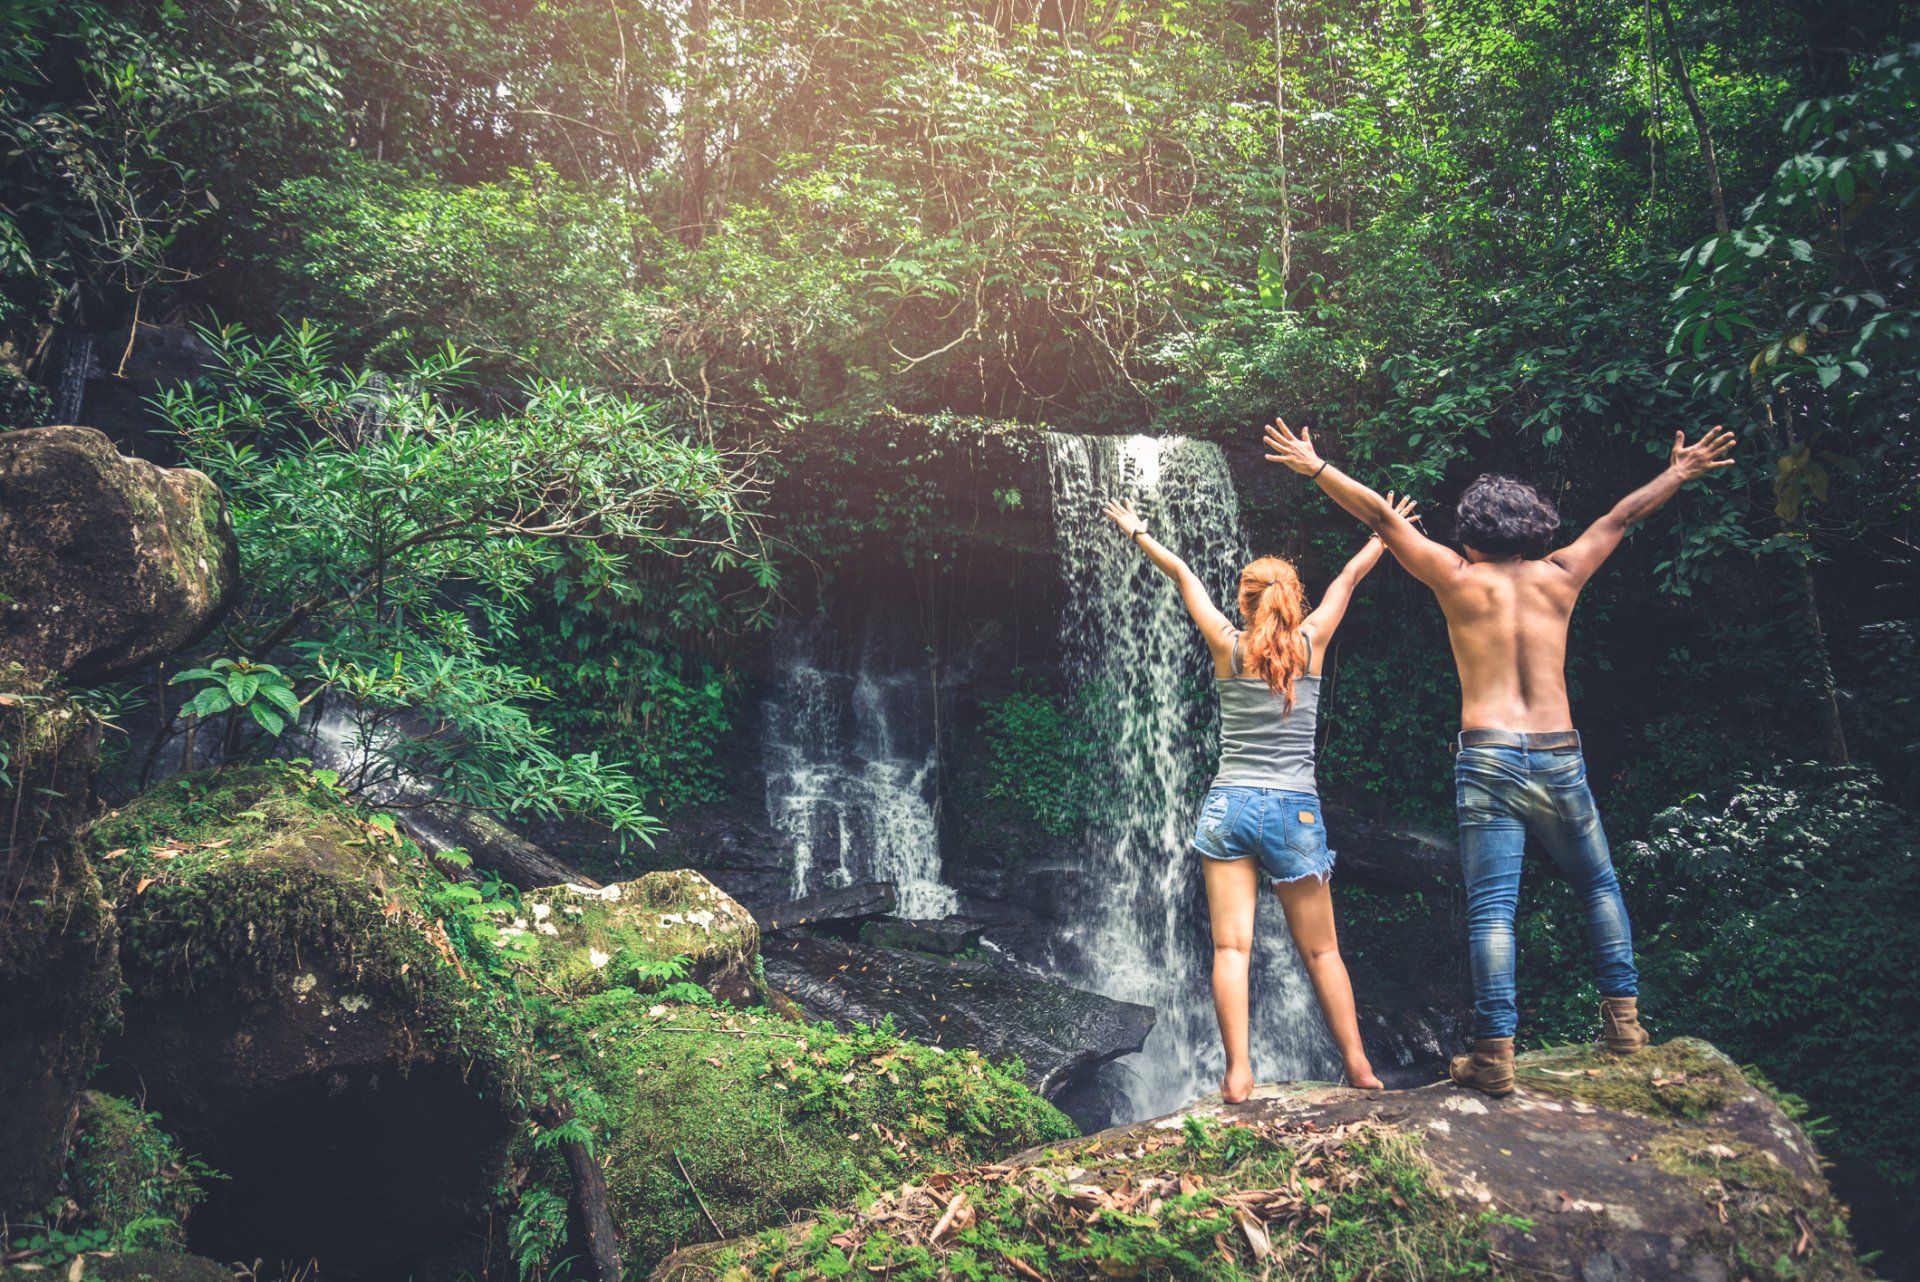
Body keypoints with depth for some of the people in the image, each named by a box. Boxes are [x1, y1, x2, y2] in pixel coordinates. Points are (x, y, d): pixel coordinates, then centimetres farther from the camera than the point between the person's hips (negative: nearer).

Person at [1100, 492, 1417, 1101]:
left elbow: (1183, 575, 14)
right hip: (1295, 809, 0)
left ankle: (1238, 1073, -6)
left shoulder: (1228, 645, 2)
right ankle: (1358, 1066, 15)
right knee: (1321, 950, 11)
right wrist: (1384, 535, 33)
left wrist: (1137, 531, 28)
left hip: (1228, 805, 0)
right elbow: (1348, 578, 18)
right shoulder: (1311, 643, 2)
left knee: (1231, 947, -2)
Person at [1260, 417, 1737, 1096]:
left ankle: (1495, 1051, -9)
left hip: (1487, 756, -2)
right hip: (1559, 758, 3)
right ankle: (1622, 1014, 21)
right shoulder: (1559, 576, 10)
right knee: (1598, 886, 23)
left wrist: (1316, 466, 12)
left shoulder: (1459, 579, 4)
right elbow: (1622, 516, 24)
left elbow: (1383, 517, 6)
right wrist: (1680, 472, 38)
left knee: (1491, 907, -5)